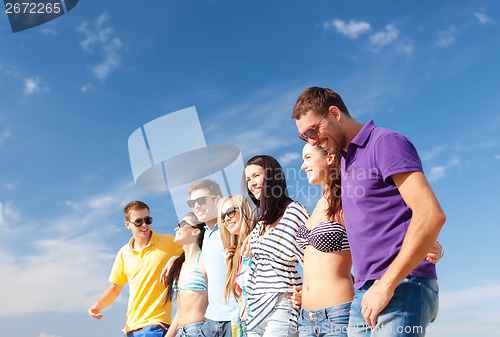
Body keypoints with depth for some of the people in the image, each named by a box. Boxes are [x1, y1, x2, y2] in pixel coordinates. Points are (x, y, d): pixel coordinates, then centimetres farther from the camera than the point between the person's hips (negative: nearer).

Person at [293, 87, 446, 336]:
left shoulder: (385, 142, -8)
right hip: (365, 296, 8)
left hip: (401, 288, -8)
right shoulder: (346, 160, 19)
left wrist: (386, 285, -19)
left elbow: (431, 215, -19)